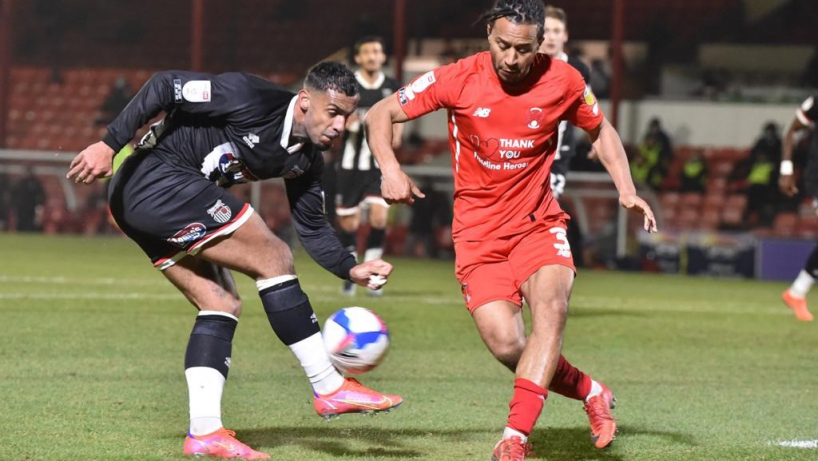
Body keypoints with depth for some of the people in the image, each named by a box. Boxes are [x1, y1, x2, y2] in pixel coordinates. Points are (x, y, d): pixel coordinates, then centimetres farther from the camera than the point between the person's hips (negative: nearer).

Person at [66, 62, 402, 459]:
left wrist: (351, 269, -5)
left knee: (221, 305, 6)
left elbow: (311, 227, 12)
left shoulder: (305, 159, 7)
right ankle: (330, 388, -5)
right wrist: (109, 144, -23)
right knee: (272, 257, -9)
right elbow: (164, 87, -18)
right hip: (160, 180, -10)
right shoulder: (252, 99, -18)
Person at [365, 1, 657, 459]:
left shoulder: (563, 81, -7)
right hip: (478, 230, 0)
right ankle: (592, 393, 14)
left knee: (551, 307, -28)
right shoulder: (458, 80, -12)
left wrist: (628, 190, 0)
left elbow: (600, 130, 13)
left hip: (538, 223, 0)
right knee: (506, 344, -14)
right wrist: (390, 168, -24)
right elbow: (381, 114, -5)